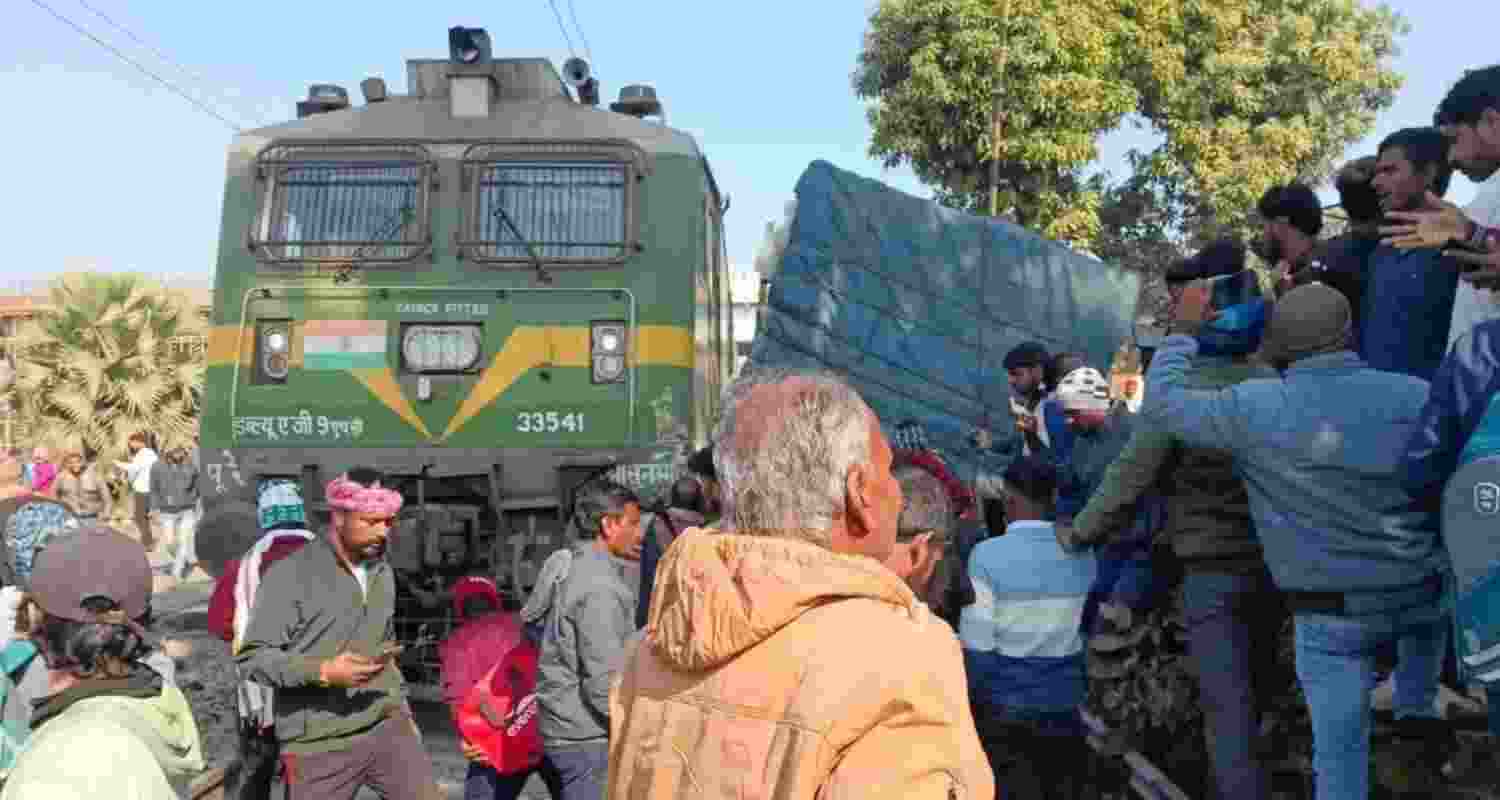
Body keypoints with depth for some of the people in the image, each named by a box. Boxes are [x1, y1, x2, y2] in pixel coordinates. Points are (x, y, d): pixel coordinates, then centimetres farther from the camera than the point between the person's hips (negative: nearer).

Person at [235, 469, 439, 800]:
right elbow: (251, 658, -12)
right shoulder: (290, 574, -11)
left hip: (385, 728, 5)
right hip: (318, 745, -5)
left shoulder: (382, 573, 11)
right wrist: (323, 672, -24)